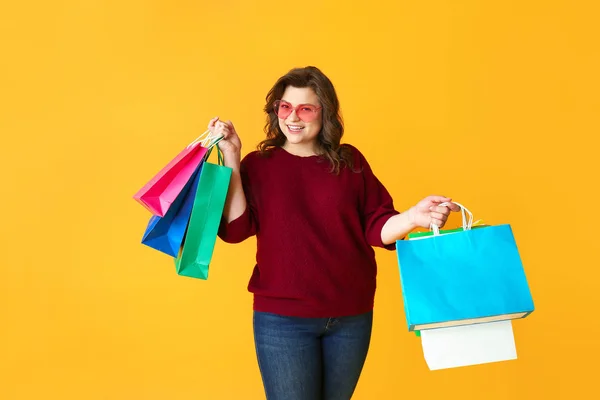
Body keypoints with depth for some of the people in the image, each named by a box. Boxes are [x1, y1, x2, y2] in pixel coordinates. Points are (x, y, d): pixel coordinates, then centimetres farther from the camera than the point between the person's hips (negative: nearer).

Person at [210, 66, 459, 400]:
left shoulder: (350, 161, 3)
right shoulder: (258, 164, -1)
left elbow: (377, 228, 2)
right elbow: (235, 229, -11)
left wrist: (413, 217, -18)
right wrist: (231, 158, -14)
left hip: (351, 316, 3)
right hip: (282, 318, -2)